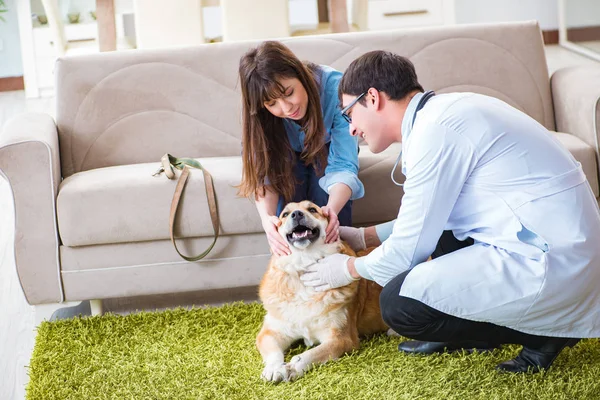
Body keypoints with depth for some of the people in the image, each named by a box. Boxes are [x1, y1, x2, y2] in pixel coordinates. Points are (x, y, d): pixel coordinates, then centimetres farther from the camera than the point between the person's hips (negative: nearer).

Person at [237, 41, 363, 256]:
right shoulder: (259, 113, -31)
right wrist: (267, 218, -50)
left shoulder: (335, 88, -37)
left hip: (327, 149, -1)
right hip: (288, 155, 1)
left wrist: (332, 208, -57)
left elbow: (343, 166, -37)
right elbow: (264, 173, -29)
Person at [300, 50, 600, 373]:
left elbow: (409, 249, -10)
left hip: (551, 264, -10)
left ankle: (543, 330, 0)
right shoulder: (446, 110, 12)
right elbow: (426, 221, 25)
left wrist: (349, 268, 8)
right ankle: (459, 334, 23)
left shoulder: (434, 131, -16)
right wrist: (362, 237, 25)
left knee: (399, 304, -12)